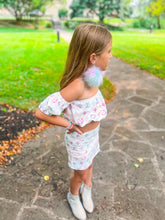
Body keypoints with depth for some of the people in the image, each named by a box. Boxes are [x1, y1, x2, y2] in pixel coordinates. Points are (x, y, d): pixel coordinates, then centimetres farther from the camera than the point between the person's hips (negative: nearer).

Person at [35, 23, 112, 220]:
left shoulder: (92, 76, -15)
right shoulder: (77, 86, -38)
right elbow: (41, 112, -33)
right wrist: (69, 125, -21)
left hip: (93, 134, 6)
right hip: (79, 139, -6)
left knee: (89, 165, 30)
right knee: (81, 175, 19)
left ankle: (86, 190, 60)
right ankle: (73, 196, 53)